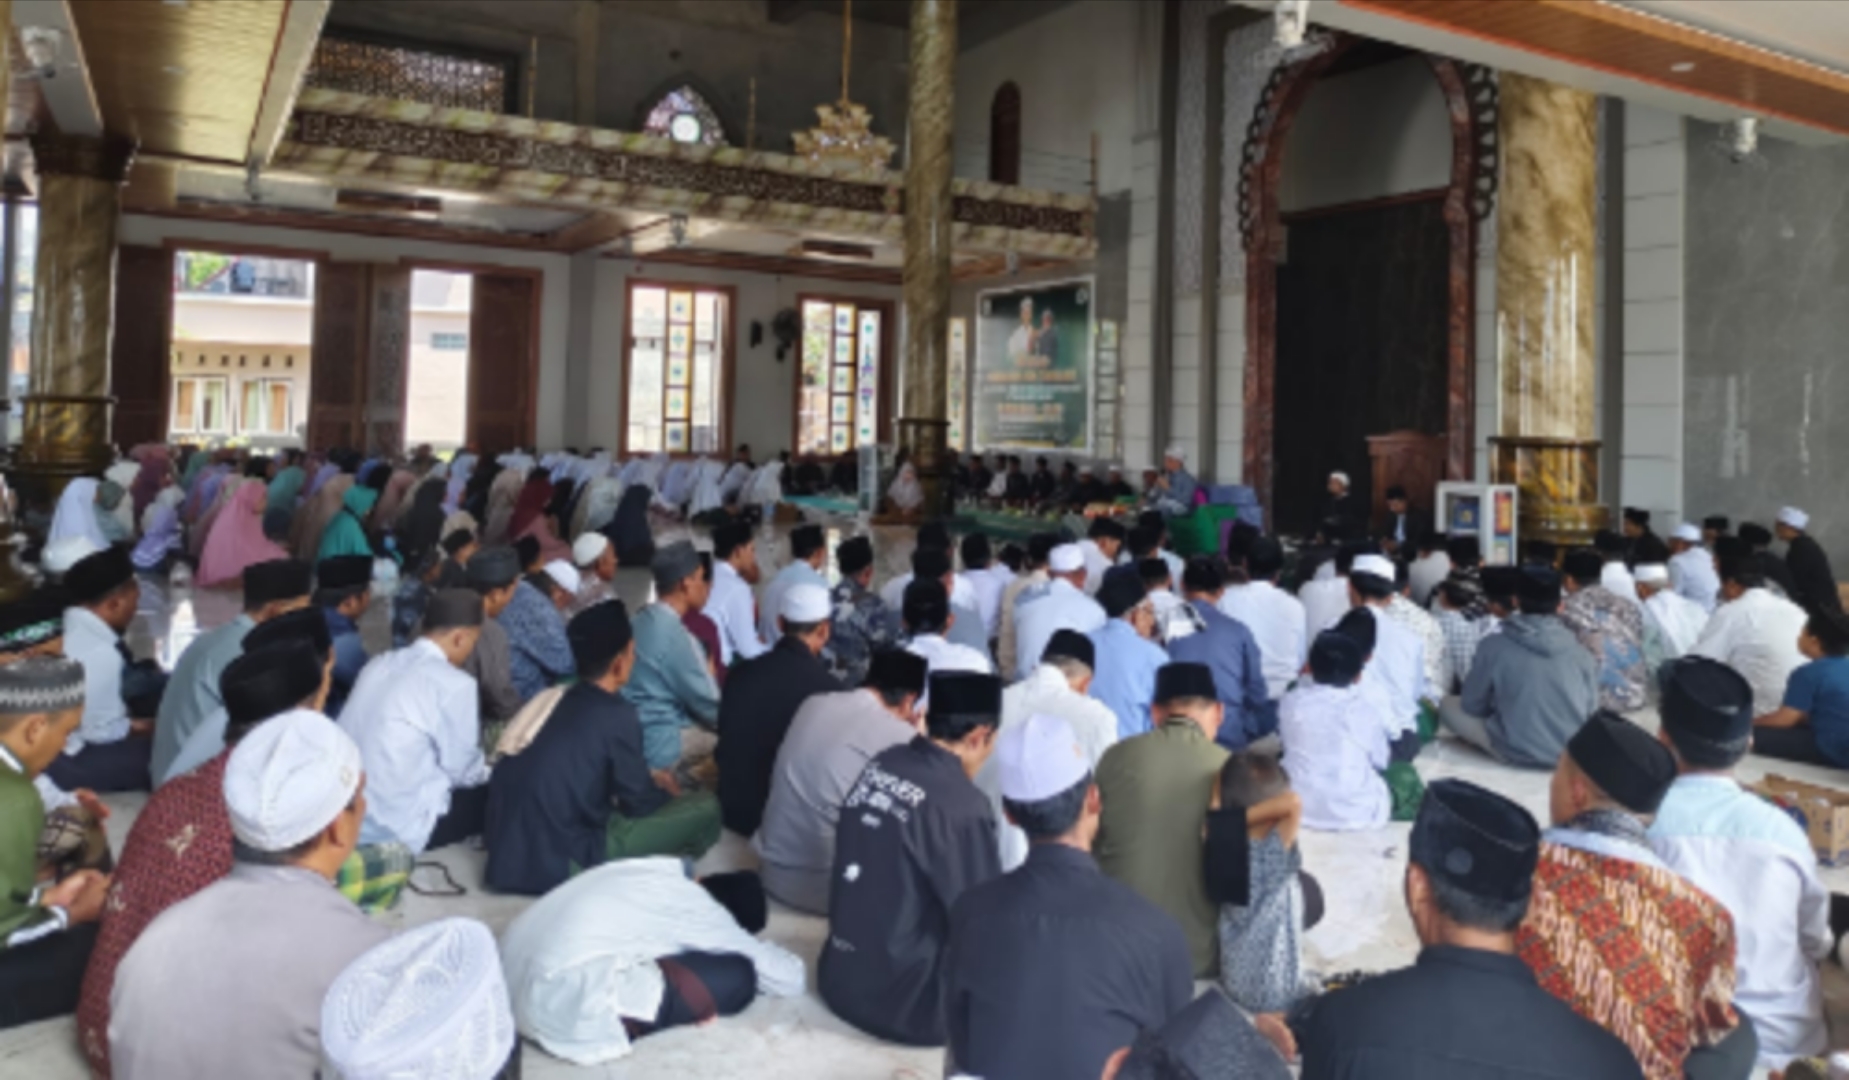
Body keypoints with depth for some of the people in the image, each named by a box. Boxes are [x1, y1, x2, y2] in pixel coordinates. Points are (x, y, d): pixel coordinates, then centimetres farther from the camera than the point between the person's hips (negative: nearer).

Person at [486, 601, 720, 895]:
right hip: (557, 864, -8)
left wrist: (652, 784, 26)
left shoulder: (566, 699, 8)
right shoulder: (617, 716, -15)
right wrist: (666, 793, 16)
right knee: (704, 808, -5)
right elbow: (638, 802, -3)